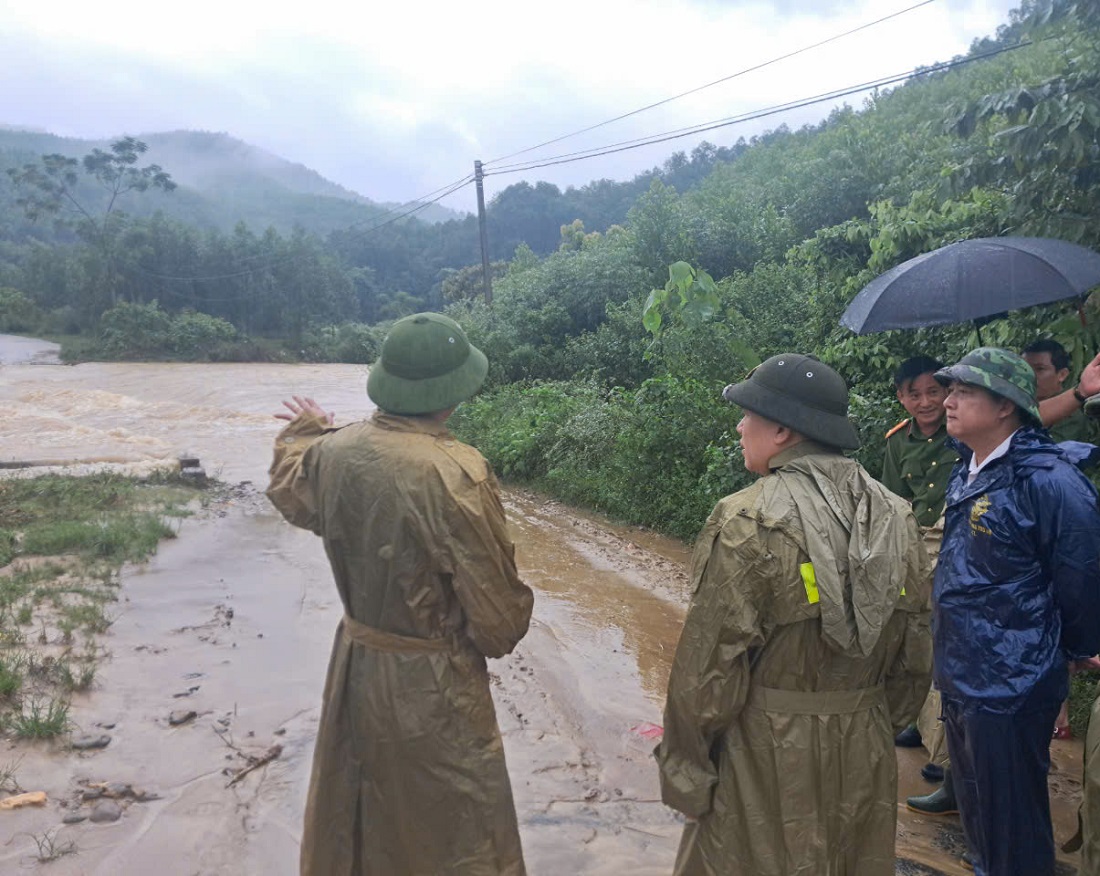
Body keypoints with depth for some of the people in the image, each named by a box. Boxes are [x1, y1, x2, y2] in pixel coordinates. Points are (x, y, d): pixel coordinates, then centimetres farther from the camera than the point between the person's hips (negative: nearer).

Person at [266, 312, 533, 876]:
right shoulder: (455, 473, -28)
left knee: (352, 817, 26)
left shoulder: (334, 450, -7)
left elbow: (289, 495, 17)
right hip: (432, 683, -6)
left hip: (354, 665, 7)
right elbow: (496, 601, -21)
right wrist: (501, 638, 2)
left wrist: (301, 433, 35)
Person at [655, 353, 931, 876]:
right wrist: (884, 726, 19)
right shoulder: (895, 517, 0)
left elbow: (710, 665, -18)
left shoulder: (748, 522, -19)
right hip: (868, 756, 6)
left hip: (769, 757, -6)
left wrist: (683, 770, -7)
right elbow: (915, 655, 7)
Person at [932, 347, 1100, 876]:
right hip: (961, 676, 8)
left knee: (1011, 833, 8)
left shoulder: (1048, 480, -21)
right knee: (976, 812, 24)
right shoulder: (967, 472, 6)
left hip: (1010, 690, -8)